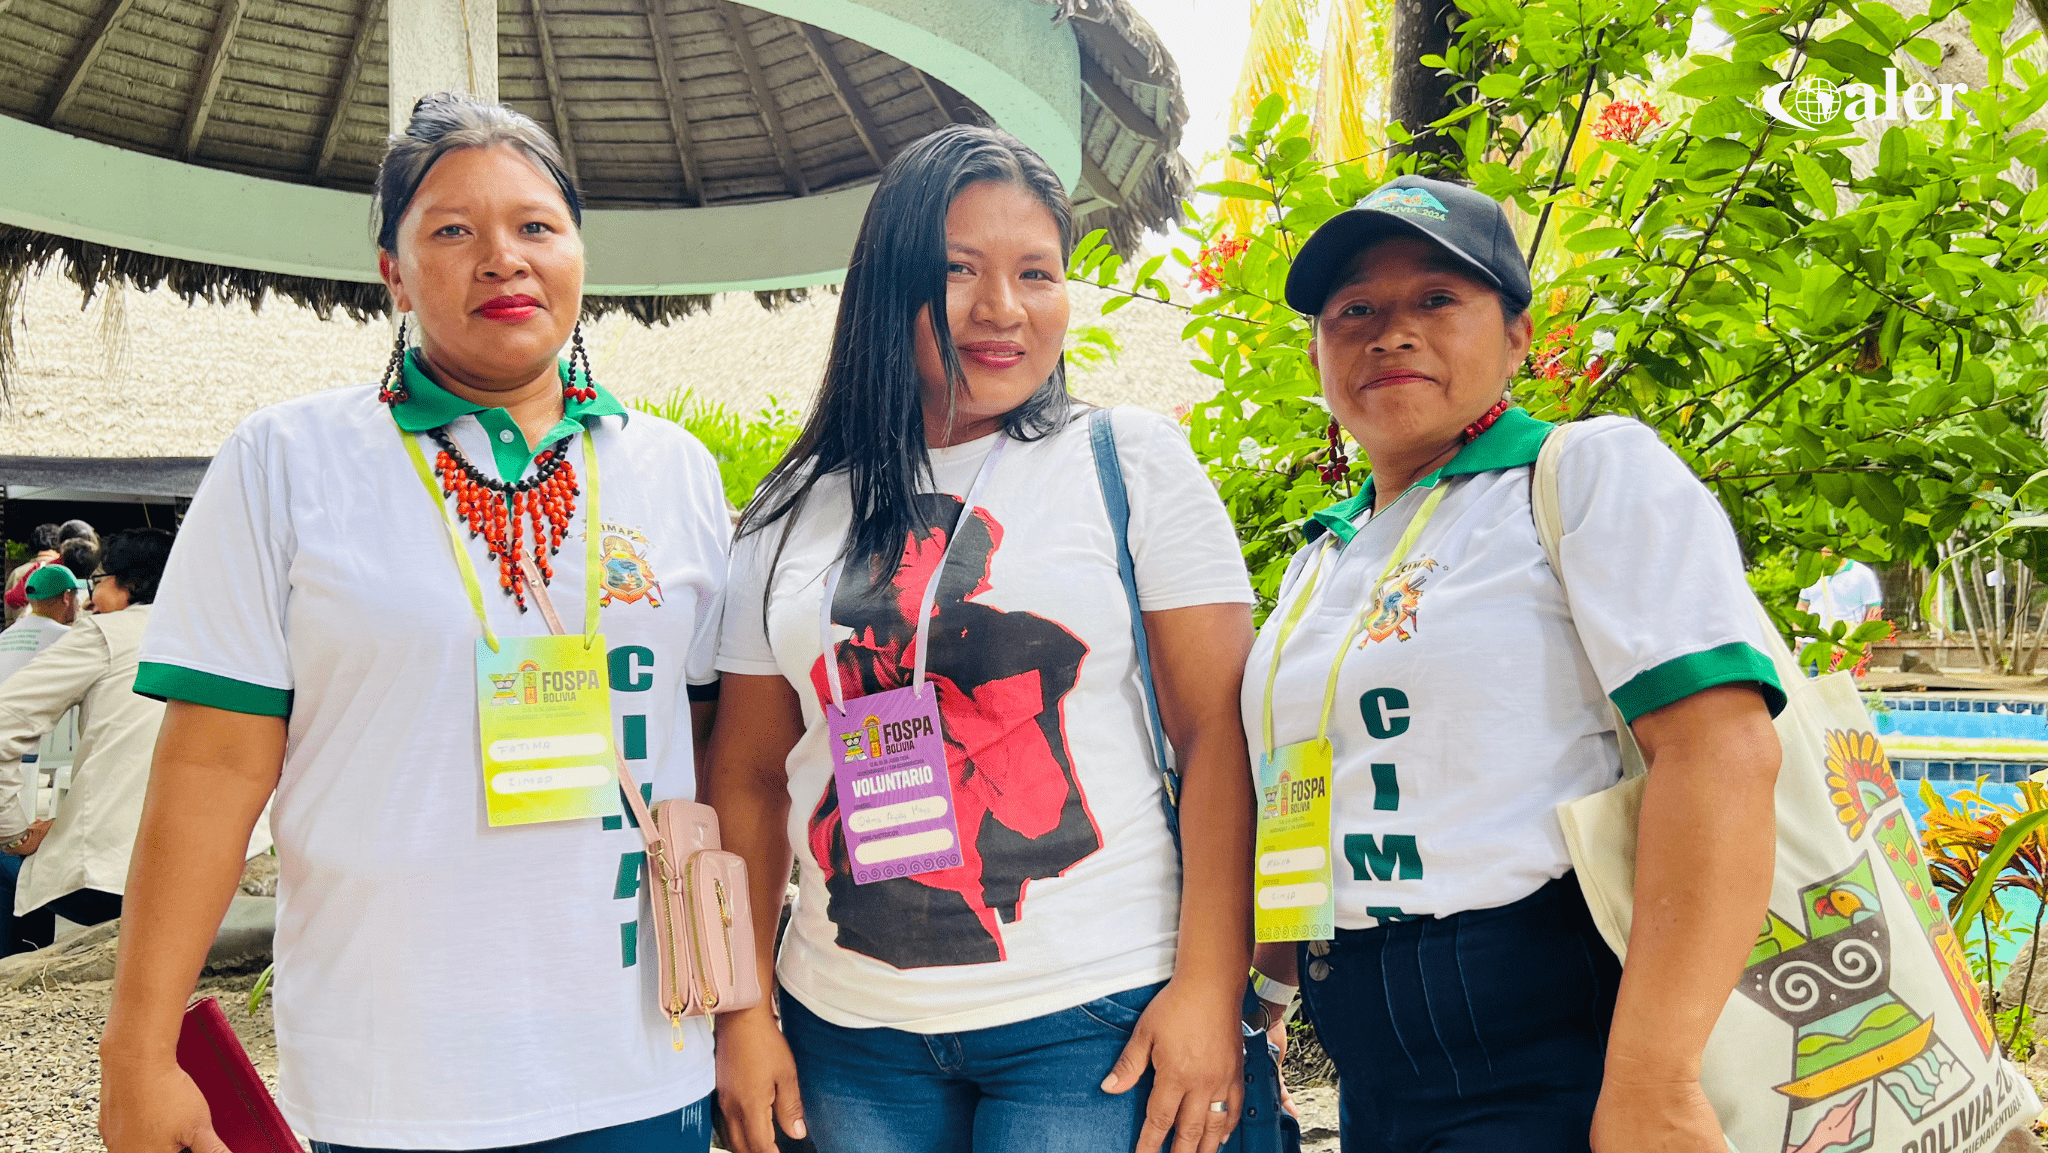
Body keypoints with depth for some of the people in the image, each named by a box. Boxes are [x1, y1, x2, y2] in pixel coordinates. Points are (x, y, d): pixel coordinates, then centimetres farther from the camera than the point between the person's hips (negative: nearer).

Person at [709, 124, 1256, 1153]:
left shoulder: (1135, 462, -1)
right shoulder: (793, 513, 7)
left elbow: (1219, 734, -5)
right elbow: (749, 775, 11)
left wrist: (1210, 986, -12)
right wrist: (741, 1009, 6)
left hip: (1095, 1022, -3)